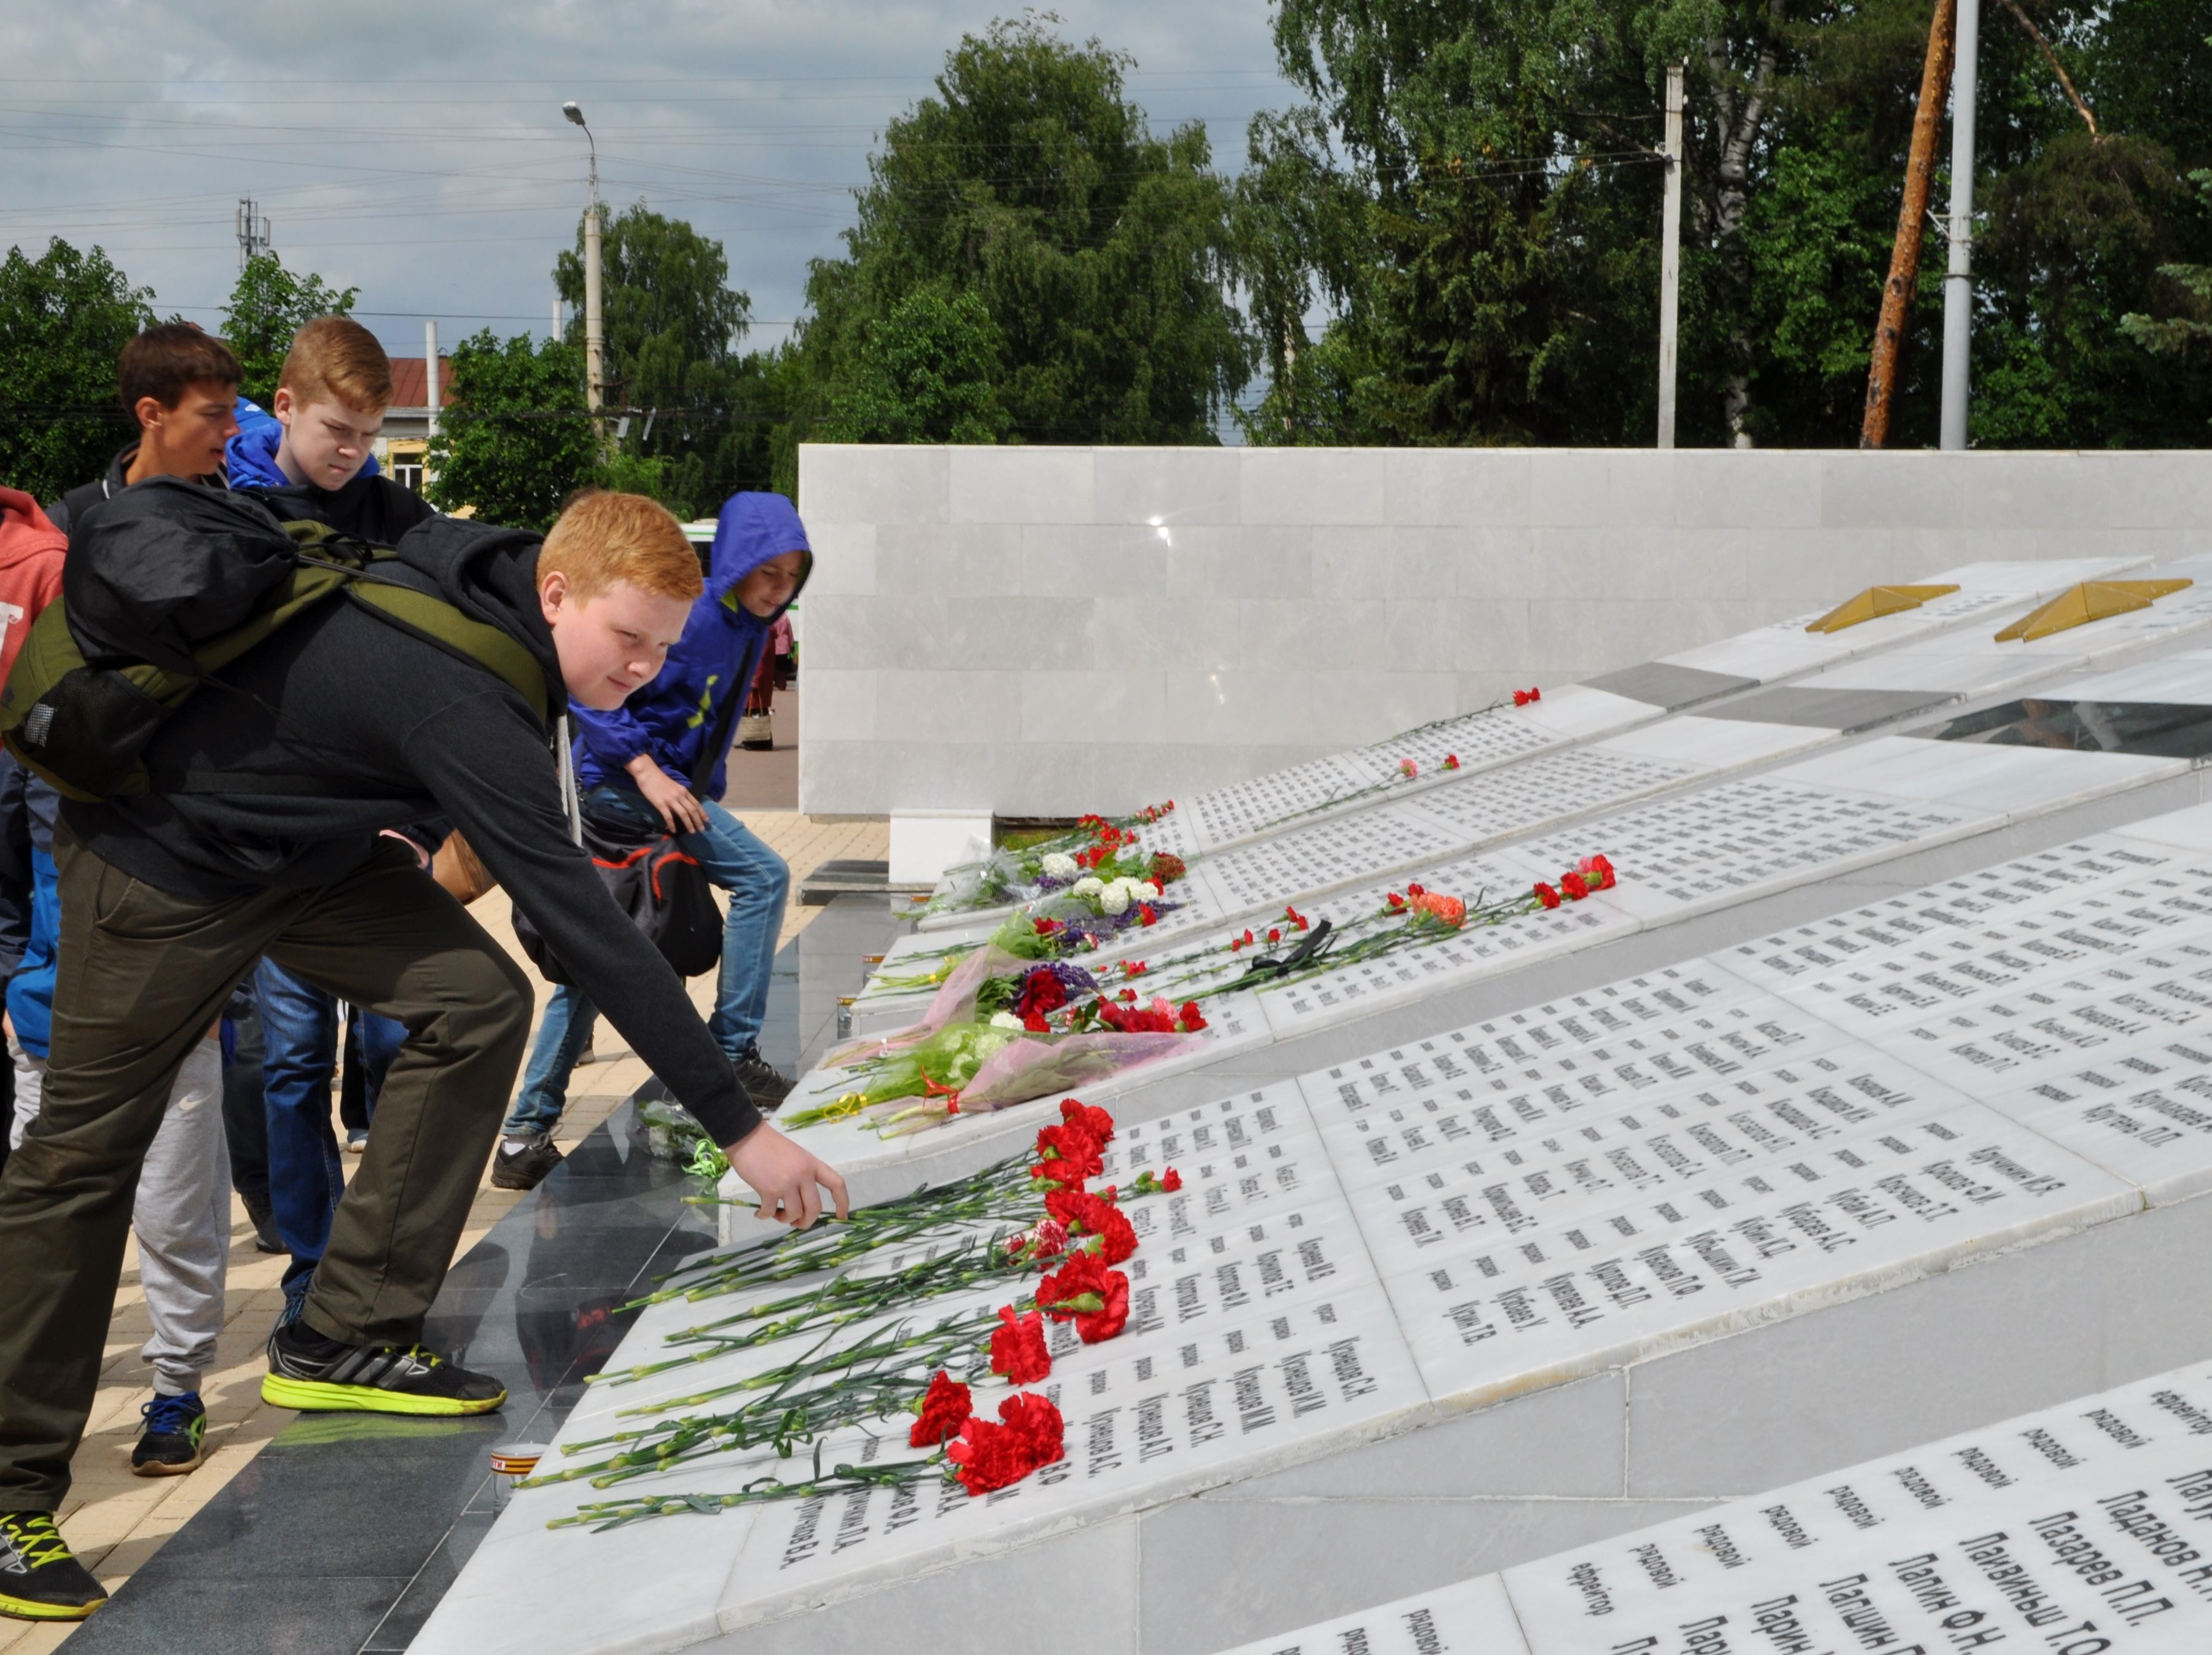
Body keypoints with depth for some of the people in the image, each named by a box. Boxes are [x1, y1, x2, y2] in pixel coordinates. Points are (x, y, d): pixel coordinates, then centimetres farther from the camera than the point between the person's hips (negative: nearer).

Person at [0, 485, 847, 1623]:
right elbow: (585, 929, -38)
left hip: (306, 839, 9)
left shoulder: (475, 572, -9)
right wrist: (739, 1128, -36)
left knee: (476, 999, -8)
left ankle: (347, 1339, 1)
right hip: (165, 859, -9)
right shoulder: (462, 701, -36)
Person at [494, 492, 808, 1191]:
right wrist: (647, 772, -26)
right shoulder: (682, 613, -18)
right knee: (761, 876, -15)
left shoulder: (749, 629, 10)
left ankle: (526, 1138, 13)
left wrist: (708, 810, 16)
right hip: (621, 783, -9)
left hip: (670, 787, 9)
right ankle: (733, 1052, -7)